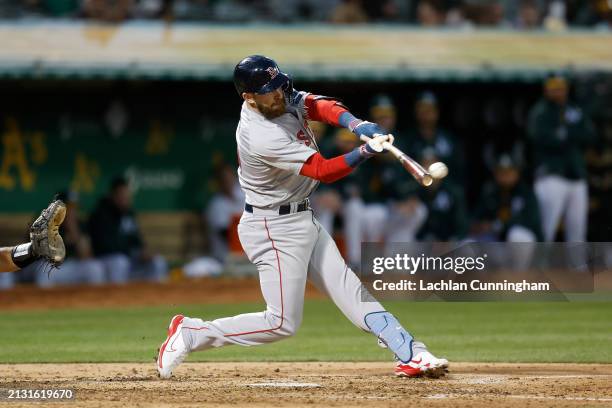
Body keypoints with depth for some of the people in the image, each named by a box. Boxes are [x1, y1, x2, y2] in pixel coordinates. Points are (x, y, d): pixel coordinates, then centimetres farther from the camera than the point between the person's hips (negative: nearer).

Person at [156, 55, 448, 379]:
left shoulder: (283, 98, -4)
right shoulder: (263, 139, -29)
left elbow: (320, 106, -7)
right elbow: (323, 171, -27)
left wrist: (356, 124, -26)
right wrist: (366, 151, -36)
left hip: (302, 220, 10)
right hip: (275, 229, -10)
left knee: (350, 290, 6)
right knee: (282, 322, -7)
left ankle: (411, 355, 5)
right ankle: (190, 334, 1)